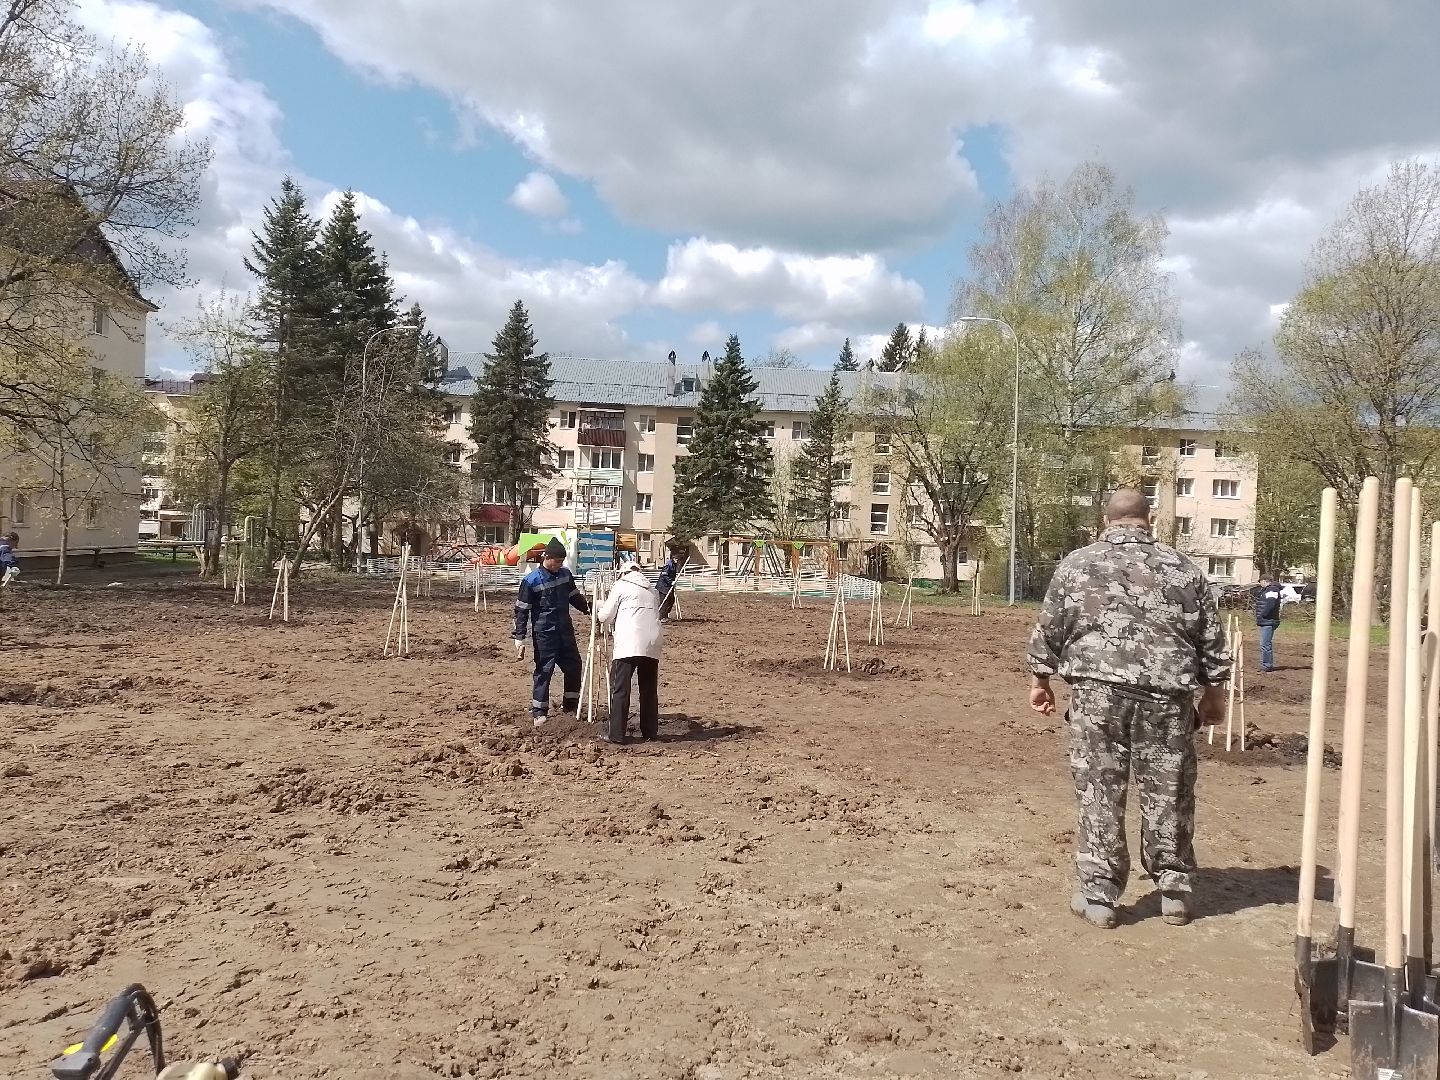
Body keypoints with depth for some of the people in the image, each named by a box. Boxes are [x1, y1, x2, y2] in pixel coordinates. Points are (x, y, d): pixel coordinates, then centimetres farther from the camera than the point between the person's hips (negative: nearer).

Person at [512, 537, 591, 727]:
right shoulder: (531, 581, -12)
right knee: (544, 671, -3)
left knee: (574, 666, 10)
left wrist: (589, 608, 6)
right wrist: (519, 638, -12)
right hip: (544, 633, -6)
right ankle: (538, 712, 7)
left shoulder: (565, 574, 4)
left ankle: (570, 704, 27)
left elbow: (574, 596, 20)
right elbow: (521, 610, -9)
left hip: (565, 630, 6)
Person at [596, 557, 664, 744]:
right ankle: (650, 731, 15)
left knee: (620, 689, -2)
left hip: (628, 643, -5)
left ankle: (616, 734, -3)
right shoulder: (652, 591, 22)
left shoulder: (621, 586, 8)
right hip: (652, 644, 5)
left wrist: (600, 611, 31)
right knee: (649, 689, 12)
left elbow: (605, 617, 7)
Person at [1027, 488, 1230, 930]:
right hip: (1168, 694, 2)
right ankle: (1174, 890, 24)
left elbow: (1047, 630, 7)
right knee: (1168, 794, 12)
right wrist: (1214, 692, 23)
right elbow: (1213, 640, 12)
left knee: (1098, 793, 5)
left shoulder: (1076, 563, 6)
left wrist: (1041, 680, 19)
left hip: (1097, 690, -1)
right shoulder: (1182, 568, 10)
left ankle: (1098, 895, 9)